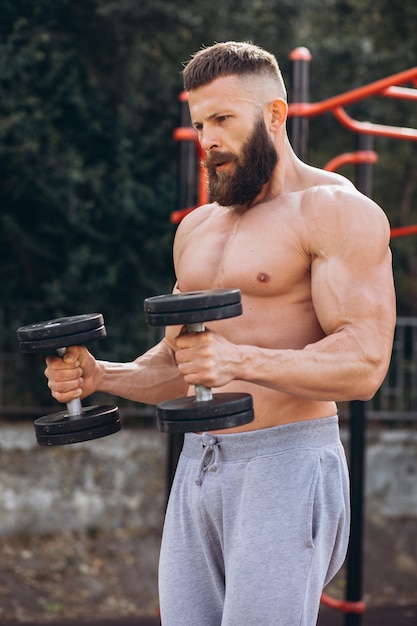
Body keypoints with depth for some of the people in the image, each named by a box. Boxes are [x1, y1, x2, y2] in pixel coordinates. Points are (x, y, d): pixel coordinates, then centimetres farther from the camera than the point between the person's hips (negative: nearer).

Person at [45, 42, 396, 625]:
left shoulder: (336, 210, -6)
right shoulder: (196, 229, 18)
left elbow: (364, 364, -16)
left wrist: (241, 362, -30)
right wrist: (99, 376, 5)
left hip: (285, 464, -7)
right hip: (198, 464, 7)